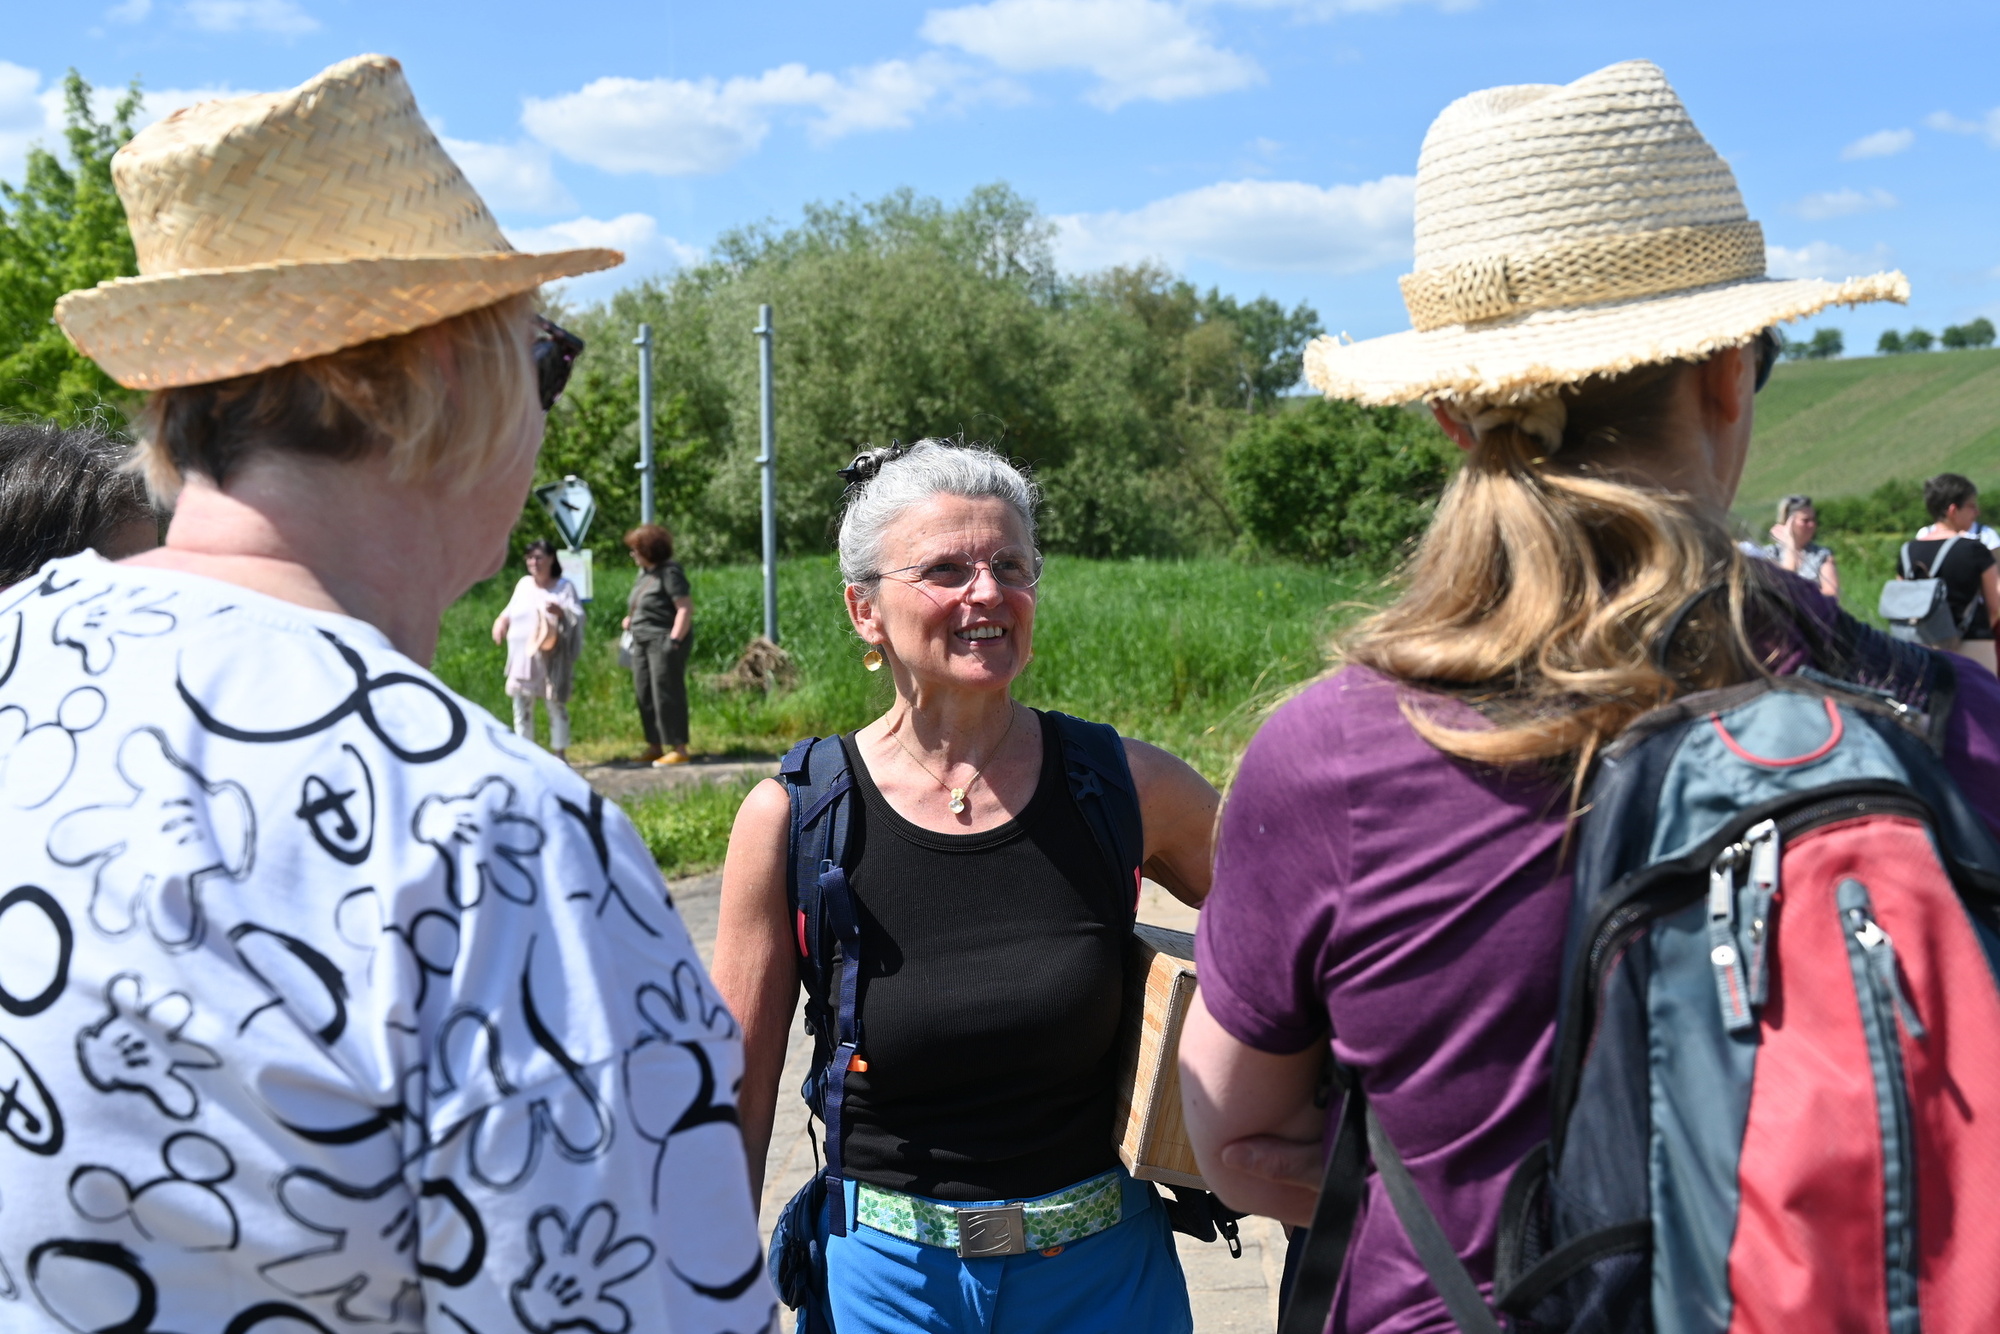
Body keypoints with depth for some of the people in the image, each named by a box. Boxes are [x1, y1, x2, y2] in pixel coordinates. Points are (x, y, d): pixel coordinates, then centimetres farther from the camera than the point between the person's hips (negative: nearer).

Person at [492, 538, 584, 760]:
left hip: (552, 658, -3)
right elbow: (511, 611, 21)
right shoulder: (524, 584, 13)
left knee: (556, 704, -3)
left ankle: (559, 752, 2)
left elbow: (578, 616, -5)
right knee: (522, 705, 3)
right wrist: (502, 622, 0)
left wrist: (561, 612, -24)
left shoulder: (564, 586, 3)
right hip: (522, 657, 4)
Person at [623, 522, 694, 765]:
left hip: (664, 642, -9)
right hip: (642, 642, 9)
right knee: (645, 695, 11)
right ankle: (654, 747, 19)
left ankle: (678, 749, -1)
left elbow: (686, 608, -18)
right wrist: (631, 619, 11)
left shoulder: (669, 572, -13)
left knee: (666, 695, -7)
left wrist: (675, 639, -23)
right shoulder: (645, 572, 13)